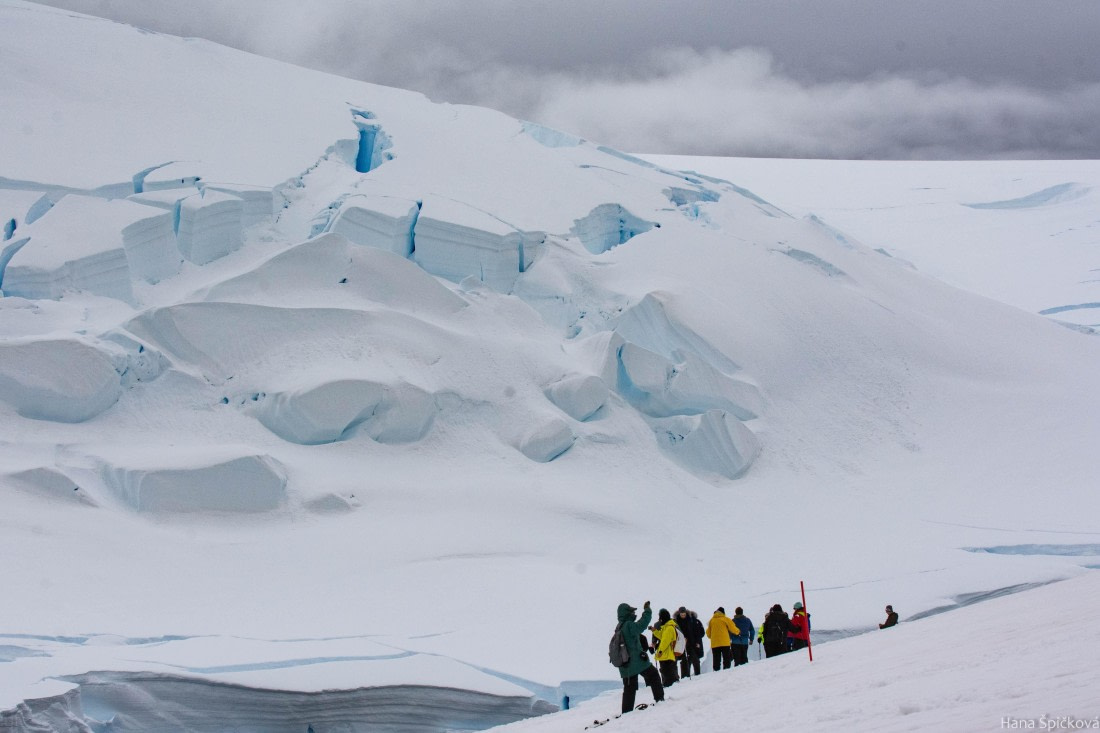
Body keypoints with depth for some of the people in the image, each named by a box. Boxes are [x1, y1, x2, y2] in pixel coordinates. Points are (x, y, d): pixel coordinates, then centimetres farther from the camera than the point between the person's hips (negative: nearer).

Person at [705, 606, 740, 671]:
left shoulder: (712, 620, 12)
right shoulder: (725, 619, 1)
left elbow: (708, 634, 17)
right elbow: (733, 628, 1)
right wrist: (738, 632, 22)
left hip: (714, 644, 3)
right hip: (724, 643, -3)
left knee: (716, 661, 4)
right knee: (726, 659, -2)